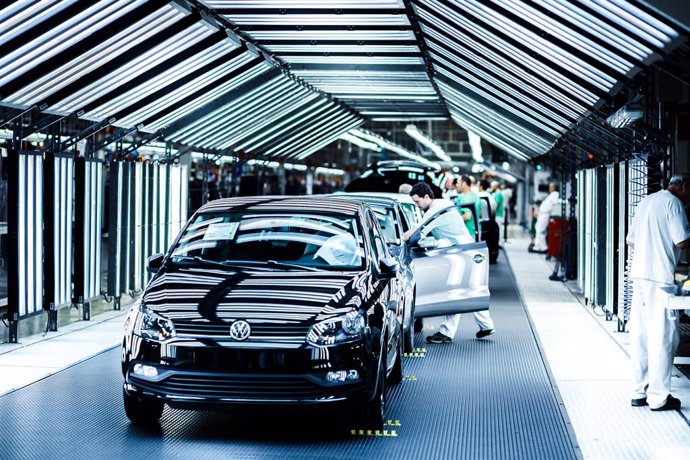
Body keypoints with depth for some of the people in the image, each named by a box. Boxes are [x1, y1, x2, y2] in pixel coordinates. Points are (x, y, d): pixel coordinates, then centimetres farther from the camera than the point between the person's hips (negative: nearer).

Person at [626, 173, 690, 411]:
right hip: (659, 277, -8)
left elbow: (630, 240, 21)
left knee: (640, 335, 11)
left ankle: (639, 392, 15)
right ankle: (658, 396, -1)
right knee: (663, 337, -3)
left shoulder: (646, 201, 19)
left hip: (639, 274, 8)